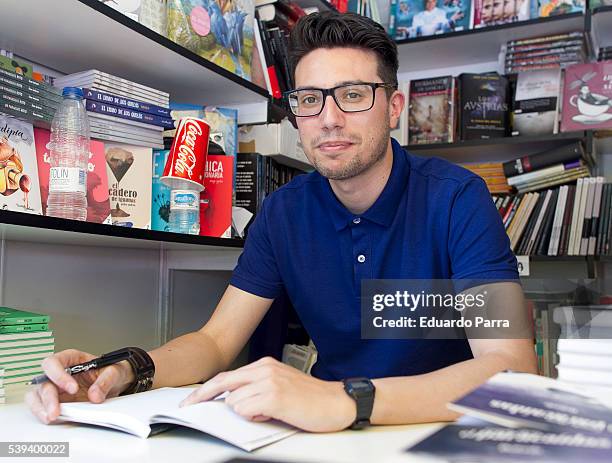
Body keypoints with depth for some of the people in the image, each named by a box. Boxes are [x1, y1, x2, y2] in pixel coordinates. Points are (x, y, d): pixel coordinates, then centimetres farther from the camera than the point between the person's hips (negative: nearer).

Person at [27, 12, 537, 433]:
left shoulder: (457, 198, -15)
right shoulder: (283, 211, -1)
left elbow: (513, 370, -25)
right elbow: (215, 341, 0)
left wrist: (348, 401, -39)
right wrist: (125, 373, -20)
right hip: (335, 434, 3)